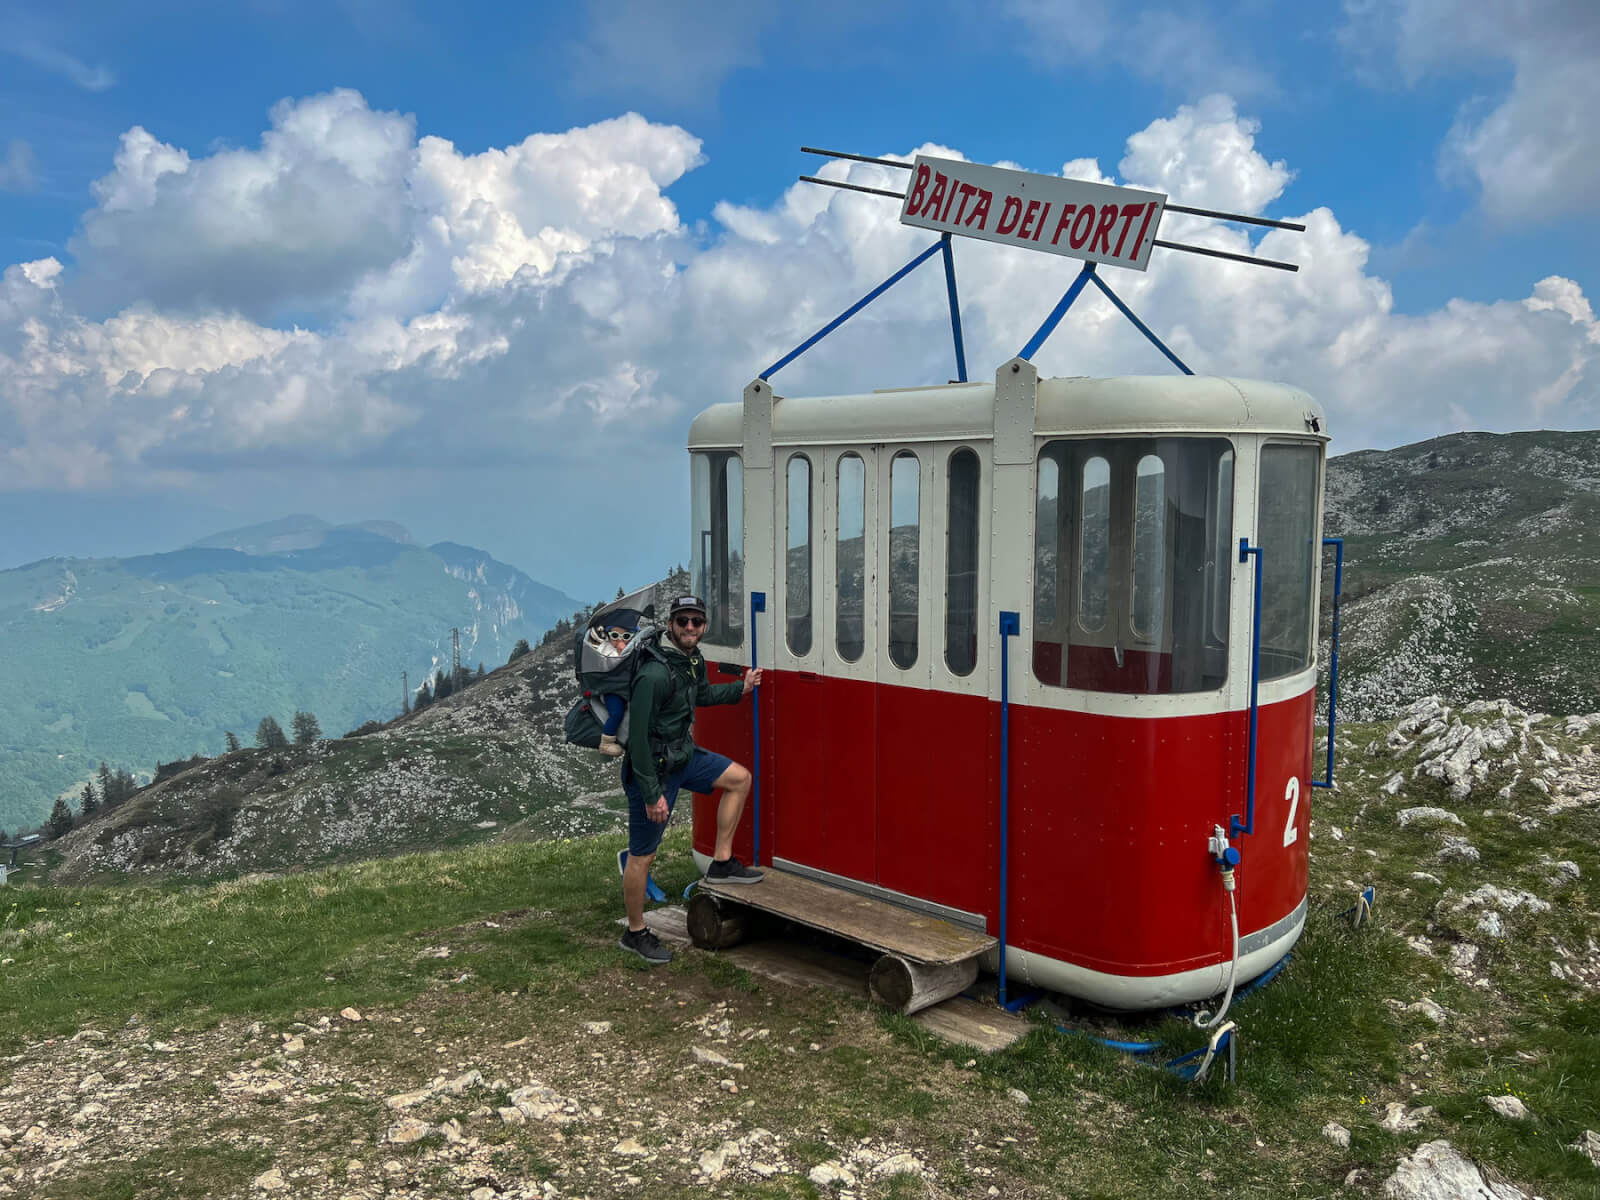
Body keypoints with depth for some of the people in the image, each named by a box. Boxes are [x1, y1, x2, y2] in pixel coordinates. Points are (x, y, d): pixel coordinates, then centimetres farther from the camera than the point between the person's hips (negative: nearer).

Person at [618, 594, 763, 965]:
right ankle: (635, 933, 19)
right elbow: (638, 735, -27)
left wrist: (740, 689, 26)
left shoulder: (693, 659, 2)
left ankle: (722, 862, 21)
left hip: (684, 755, 9)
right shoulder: (655, 673, -28)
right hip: (654, 767, -9)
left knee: (739, 778, 16)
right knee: (643, 854, 2)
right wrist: (652, 794, -25)